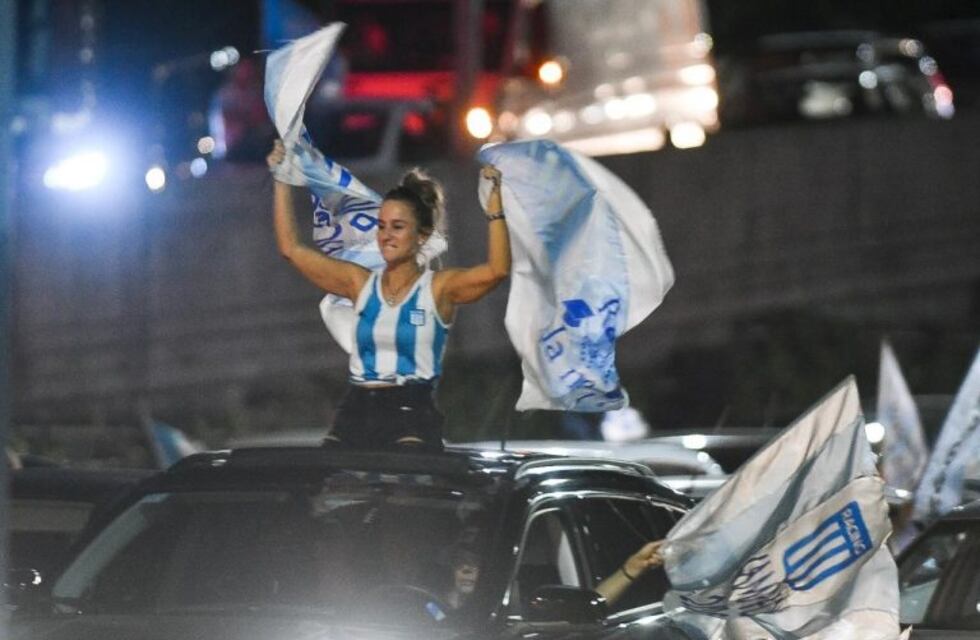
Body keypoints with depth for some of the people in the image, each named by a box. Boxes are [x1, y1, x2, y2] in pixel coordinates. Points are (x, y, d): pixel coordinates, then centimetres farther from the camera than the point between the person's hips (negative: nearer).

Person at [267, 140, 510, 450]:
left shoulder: (438, 288, 2)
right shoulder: (361, 283, 13)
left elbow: (496, 270, -15)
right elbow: (292, 249, 15)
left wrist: (494, 200, -19)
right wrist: (282, 182, 14)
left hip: (411, 415, -4)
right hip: (355, 411, 4)